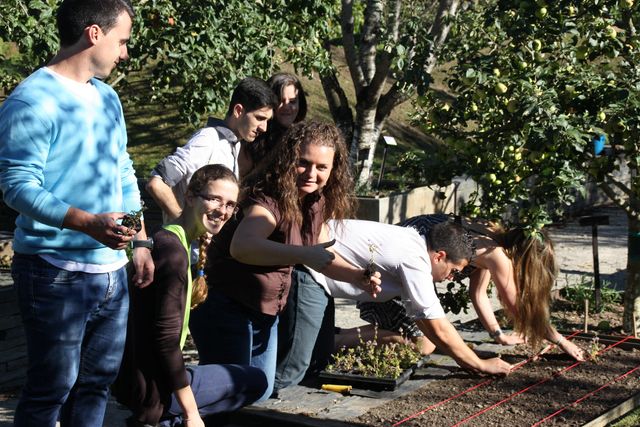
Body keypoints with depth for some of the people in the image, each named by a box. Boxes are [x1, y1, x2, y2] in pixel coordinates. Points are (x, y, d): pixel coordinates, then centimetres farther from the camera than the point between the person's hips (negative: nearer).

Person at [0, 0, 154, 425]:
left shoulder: (107, 97, 13)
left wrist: (141, 244, 14)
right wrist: (88, 223, -33)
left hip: (111, 269, 8)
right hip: (55, 273, -8)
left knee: (98, 379, 14)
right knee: (52, 389, -1)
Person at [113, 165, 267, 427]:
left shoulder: (164, 239, 11)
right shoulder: (174, 251, -19)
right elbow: (166, 338, -21)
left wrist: (190, 300, 3)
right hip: (152, 387, -9)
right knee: (256, 381, 5)